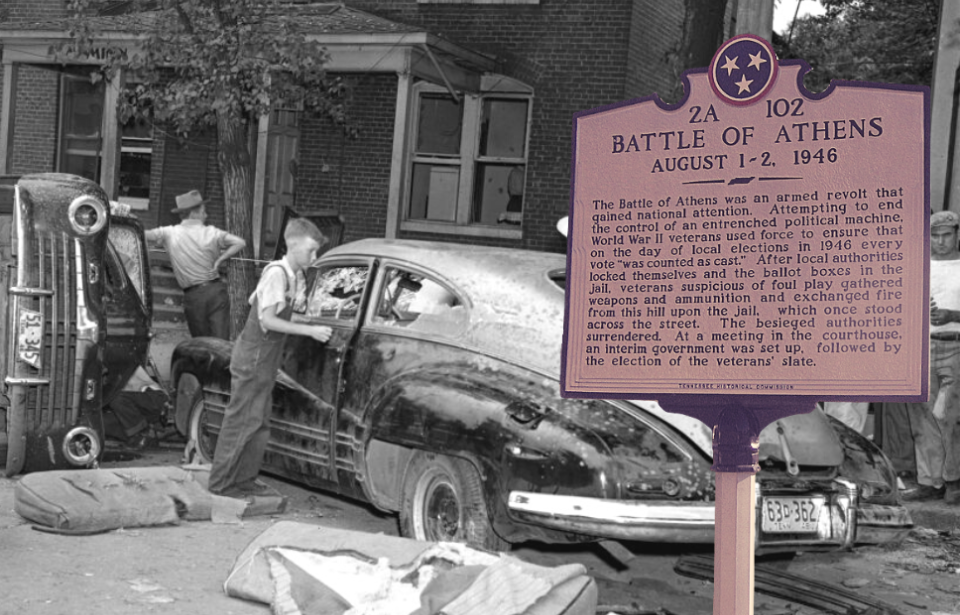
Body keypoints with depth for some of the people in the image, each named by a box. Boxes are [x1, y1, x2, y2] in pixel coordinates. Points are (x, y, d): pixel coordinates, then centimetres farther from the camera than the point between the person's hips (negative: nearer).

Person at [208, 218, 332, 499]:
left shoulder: (295, 276, 7)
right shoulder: (276, 273, -19)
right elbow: (267, 320, -23)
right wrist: (310, 330, -25)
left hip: (266, 359, 9)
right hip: (253, 357, -9)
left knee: (259, 423, 13)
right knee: (240, 421, -2)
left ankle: (245, 479, 23)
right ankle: (221, 483, 5)